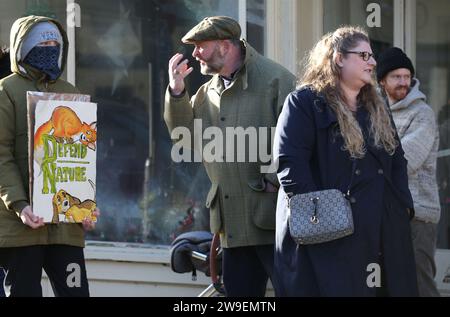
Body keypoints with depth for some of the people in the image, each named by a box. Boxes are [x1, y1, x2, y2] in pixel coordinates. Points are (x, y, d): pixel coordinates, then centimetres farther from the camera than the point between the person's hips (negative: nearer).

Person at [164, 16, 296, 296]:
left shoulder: (275, 79, -7)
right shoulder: (209, 91, 17)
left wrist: (273, 183, -16)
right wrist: (176, 91, 5)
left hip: (270, 218, -8)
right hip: (233, 223, 8)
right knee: (239, 291, 10)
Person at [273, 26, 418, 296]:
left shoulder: (377, 108, 21)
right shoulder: (304, 102, -4)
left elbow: (397, 160, 21)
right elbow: (290, 162, -13)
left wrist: (404, 205, 6)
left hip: (383, 231, 7)